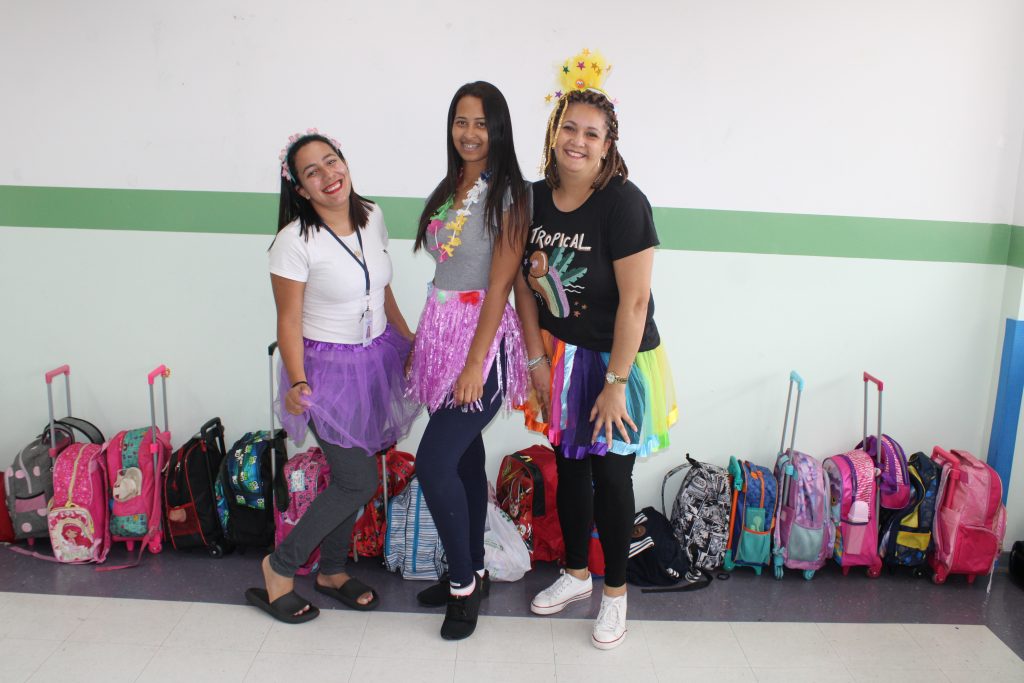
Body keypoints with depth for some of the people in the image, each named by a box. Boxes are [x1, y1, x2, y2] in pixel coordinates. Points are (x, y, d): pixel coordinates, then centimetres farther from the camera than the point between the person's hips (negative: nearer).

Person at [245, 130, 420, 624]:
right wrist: (297, 383, -26)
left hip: (377, 358, 6)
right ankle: (280, 567, 17)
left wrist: (411, 342, 15)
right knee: (357, 482, -5)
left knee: (352, 476, 14)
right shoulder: (295, 240, -18)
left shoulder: (372, 217, 0)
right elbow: (289, 321, -15)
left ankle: (332, 572, 35)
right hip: (329, 368, -6)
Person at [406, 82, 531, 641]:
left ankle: (464, 581, 11)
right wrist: (421, 342, 10)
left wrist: (475, 364, -19)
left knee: (434, 462, -10)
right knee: (465, 456, 14)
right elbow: (443, 274, 13)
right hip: (441, 331, 7)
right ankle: (471, 573, 29)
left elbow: (499, 285, -15)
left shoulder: (508, 194, -10)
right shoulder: (450, 189, 12)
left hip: (482, 339, -7)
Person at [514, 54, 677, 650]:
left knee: (610, 475, 5)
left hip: (617, 360, -5)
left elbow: (635, 300, -21)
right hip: (561, 356, 5)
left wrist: (615, 383, -20)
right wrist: (538, 361, -1)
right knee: (569, 468, 17)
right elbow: (525, 284, 3)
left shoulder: (624, 202, -19)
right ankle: (576, 574, 39)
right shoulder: (535, 198, -2)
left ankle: (615, 590, 28)